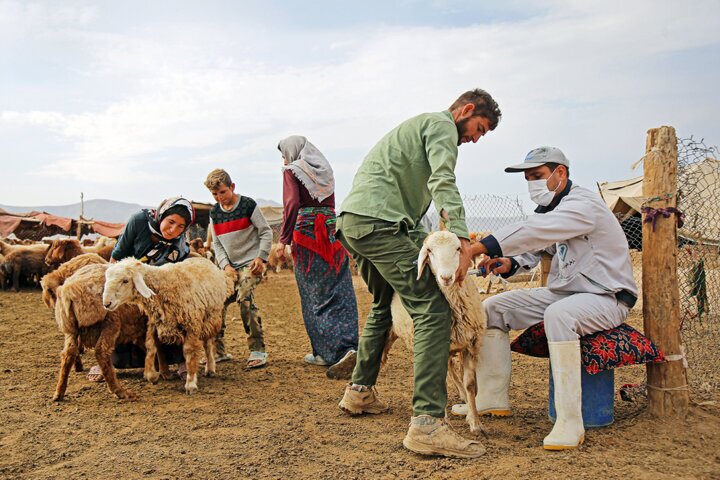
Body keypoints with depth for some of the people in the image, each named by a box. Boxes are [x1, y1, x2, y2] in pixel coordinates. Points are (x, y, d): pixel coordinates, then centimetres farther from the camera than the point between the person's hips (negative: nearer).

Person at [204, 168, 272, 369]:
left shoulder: (248, 205, -7)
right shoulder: (214, 213, 8)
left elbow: (266, 232, -4)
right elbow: (217, 244, 10)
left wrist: (261, 258, -13)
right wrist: (225, 265, -5)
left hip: (250, 263, -6)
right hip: (229, 265, 6)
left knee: (246, 300, -22)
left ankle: (257, 350, -15)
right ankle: (218, 350, 15)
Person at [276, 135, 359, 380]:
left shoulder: (292, 170, -1)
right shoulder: (325, 170, 17)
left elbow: (292, 204, -14)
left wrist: (283, 239, -12)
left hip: (306, 230, -5)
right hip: (332, 231, 6)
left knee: (316, 295, -1)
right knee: (339, 291, 5)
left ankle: (338, 351, -11)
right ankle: (331, 351, 8)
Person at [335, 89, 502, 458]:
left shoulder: (417, 126, 34)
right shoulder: (442, 124, 5)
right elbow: (443, 181, -15)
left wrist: (422, 242, 17)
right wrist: (461, 237, -24)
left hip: (350, 220, 11)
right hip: (380, 221, -10)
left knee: (384, 305, 27)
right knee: (432, 309, -15)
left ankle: (360, 391, 35)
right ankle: (427, 421, -22)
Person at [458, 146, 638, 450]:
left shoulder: (583, 204, -19)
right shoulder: (550, 208, 12)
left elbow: (533, 231, -34)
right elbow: (532, 249, 10)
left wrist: (478, 248, -40)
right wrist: (509, 263, -15)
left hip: (606, 297, -9)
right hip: (561, 293, 9)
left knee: (558, 314, -41)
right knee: (493, 307, 1)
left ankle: (570, 424, -34)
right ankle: (492, 399, 3)